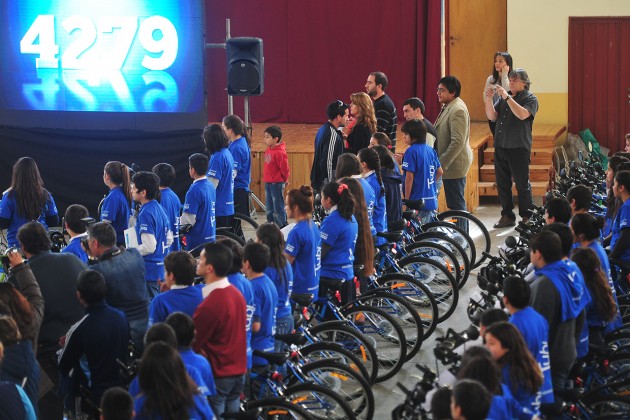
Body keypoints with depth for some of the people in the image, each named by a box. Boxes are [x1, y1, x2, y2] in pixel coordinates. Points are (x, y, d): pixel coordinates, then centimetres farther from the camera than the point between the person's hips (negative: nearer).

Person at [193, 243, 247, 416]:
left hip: (217, 375, -8)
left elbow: (191, 341, -17)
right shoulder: (236, 293, 3)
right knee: (232, 414, 16)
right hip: (239, 371, 8)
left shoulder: (210, 304, -25)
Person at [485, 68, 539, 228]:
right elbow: (492, 116, 6)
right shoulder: (504, 97, 14)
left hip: (519, 148, -6)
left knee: (522, 184, -1)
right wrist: (489, 99, -9)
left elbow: (522, 114, -21)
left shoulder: (530, 98, -3)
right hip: (500, 147, 6)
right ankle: (507, 216, 19)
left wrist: (507, 97, -23)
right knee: (502, 184, 10)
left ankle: (527, 218, 8)